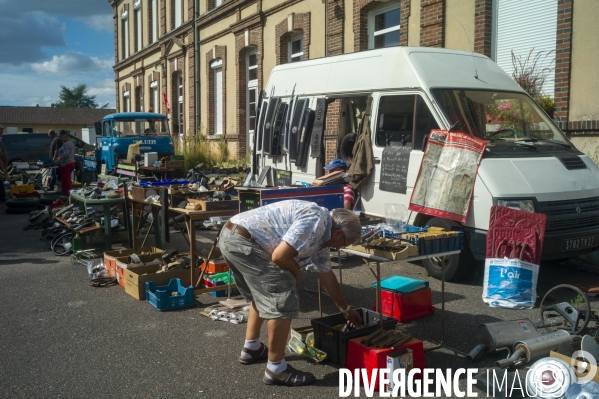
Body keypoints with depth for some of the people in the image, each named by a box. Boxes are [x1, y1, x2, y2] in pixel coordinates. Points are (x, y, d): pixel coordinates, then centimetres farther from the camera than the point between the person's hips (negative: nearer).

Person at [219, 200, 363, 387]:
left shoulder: (321, 234, 20)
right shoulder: (315, 221, -13)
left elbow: (326, 274, 31)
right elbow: (279, 256, -20)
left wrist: (345, 309, 40)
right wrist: (296, 273, 2)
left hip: (231, 238, 11)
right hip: (243, 242, -11)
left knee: (261, 295, 28)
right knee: (283, 301, -6)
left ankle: (251, 349, 39)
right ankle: (276, 369, 4)